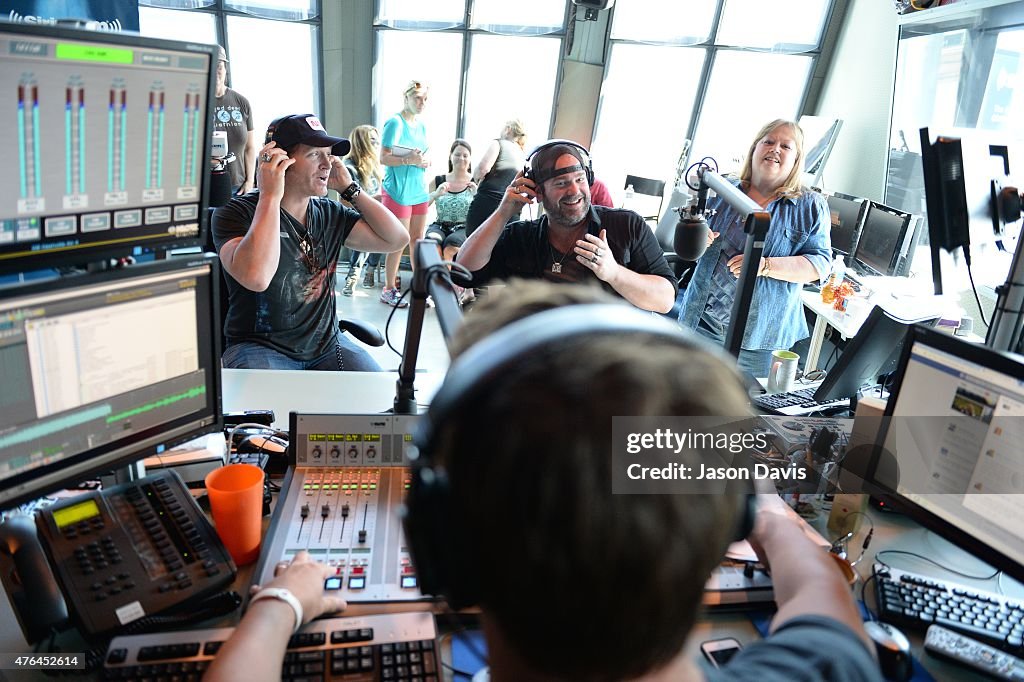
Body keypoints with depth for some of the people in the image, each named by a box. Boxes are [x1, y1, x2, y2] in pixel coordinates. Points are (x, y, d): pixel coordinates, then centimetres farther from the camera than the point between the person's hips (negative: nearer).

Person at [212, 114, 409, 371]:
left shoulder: (329, 213, 8)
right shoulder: (237, 213, -9)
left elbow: (396, 239, 2)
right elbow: (256, 277, -30)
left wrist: (349, 188, 1)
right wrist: (270, 197, -22)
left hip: (326, 344, 5)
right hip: (260, 347, -4)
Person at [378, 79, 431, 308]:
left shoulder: (421, 125, 13)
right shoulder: (395, 123, -10)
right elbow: (384, 158, -15)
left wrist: (425, 161, 1)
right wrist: (409, 160, -26)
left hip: (419, 189, 8)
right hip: (398, 190, -7)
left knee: (418, 239, 11)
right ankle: (389, 290, 7)